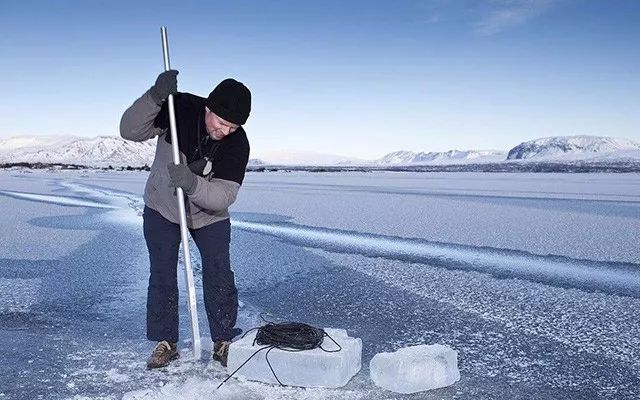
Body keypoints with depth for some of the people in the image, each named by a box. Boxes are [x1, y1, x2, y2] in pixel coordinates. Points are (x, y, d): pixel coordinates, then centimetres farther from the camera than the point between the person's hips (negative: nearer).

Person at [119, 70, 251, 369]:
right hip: (161, 208, 0)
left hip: (210, 215, 0)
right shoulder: (179, 108, -23)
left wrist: (192, 184, -47)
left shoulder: (237, 143, -25)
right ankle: (165, 342, 17)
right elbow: (130, 131, -28)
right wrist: (155, 97, -43)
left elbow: (224, 195, -29)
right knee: (162, 276, 3)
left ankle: (223, 341, 13)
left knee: (219, 276, -2)